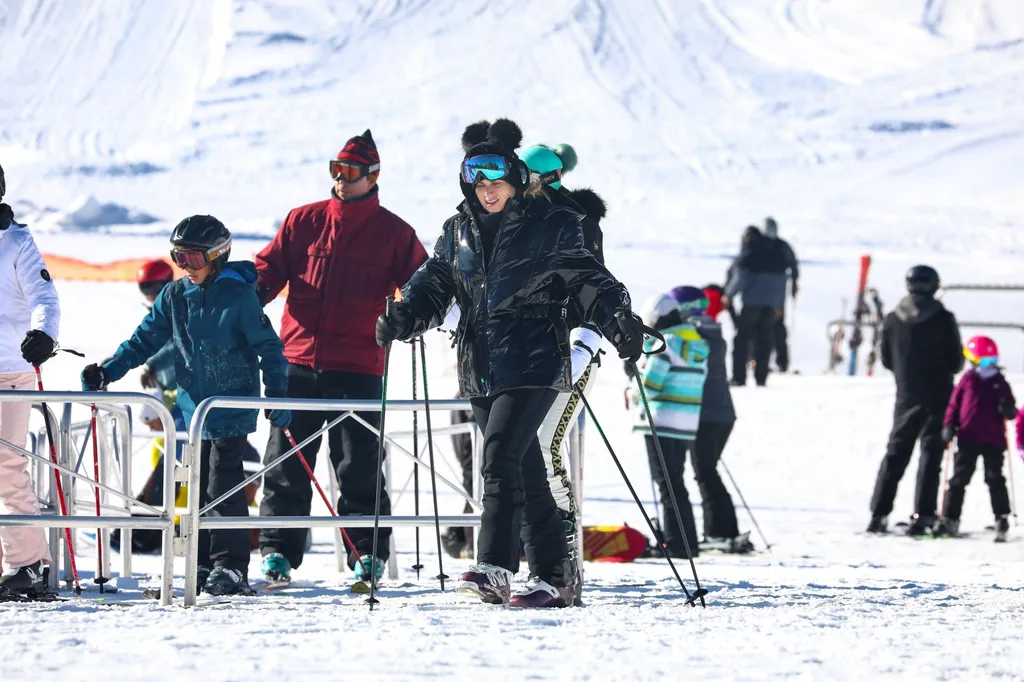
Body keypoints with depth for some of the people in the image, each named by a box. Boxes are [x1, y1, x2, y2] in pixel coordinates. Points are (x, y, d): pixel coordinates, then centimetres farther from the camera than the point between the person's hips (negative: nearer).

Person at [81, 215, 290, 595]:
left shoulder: (238, 295, -8)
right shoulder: (174, 297, 6)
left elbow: (268, 346, -5)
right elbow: (145, 341, 11)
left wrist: (276, 394, -13)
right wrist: (107, 372, 0)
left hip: (233, 410, -6)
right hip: (193, 408, 6)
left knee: (223, 488, -10)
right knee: (198, 489, 8)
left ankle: (230, 567, -5)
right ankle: (204, 565, 15)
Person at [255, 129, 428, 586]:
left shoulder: (393, 233, 5)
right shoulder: (303, 222, 10)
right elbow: (269, 269, 10)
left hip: (358, 367, -2)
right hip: (298, 363, 2)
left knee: (358, 465, 0)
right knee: (286, 462, 2)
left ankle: (368, 553, 7)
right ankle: (278, 549, 8)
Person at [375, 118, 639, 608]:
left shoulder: (551, 226, -2)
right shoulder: (458, 231, 13)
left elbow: (585, 278, -3)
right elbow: (434, 284, 13)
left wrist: (617, 319, -19)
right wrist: (404, 317, -6)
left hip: (533, 365, -6)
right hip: (481, 370, 6)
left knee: (500, 458, -21)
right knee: (525, 474, 9)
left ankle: (494, 568, -25)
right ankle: (550, 577, 14)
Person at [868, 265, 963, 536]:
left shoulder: (892, 320, -1)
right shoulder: (943, 320, -10)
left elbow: (886, 360, 7)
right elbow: (956, 361, -5)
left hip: (906, 399, 3)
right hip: (937, 399, -3)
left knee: (895, 454, 11)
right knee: (930, 455, 1)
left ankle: (879, 514, 7)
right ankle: (922, 516, -7)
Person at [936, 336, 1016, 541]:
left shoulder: (1000, 383, 4)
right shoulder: (968, 380, 2)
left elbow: (1010, 410, 7)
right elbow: (954, 404, 6)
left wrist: (1009, 410, -16)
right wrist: (949, 426, -4)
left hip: (993, 440, 0)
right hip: (968, 438, 0)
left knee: (995, 479, 3)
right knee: (959, 479, 3)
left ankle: (1002, 518, 10)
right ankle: (950, 519, 8)